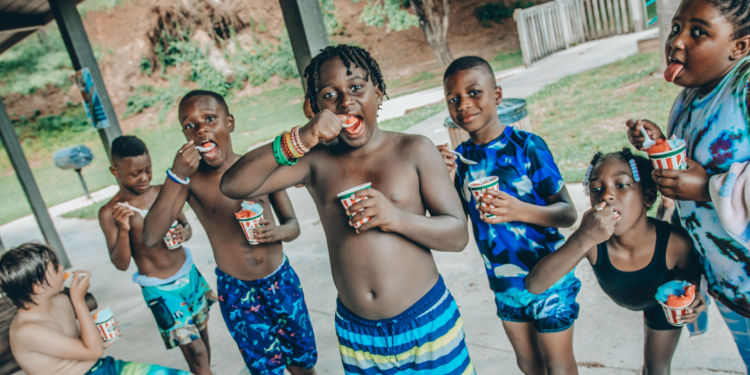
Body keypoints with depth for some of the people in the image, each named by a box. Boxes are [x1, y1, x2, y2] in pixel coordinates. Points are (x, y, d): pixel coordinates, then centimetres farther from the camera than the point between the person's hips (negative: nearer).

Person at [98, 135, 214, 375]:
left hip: (190, 275, 4)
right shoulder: (110, 213, -13)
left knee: (202, 336, 17)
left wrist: (184, 233, -14)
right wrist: (123, 229, -29)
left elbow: (185, 225, 10)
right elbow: (121, 264, -12)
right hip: (159, 290, -4)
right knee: (194, 350, -4)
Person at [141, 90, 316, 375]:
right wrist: (176, 176, -29)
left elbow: (292, 223, 4)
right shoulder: (190, 179, -9)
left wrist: (279, 232, -20)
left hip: (282, 280, 2)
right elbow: (151, 237, -21)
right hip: (236, 293, -1)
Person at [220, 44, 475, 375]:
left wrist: (396, 218, -23)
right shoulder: (317, 161, 0)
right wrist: (298, 141, -20)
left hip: (427, 323, -1)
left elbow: (458, 234, -6)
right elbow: (232, 185, -9)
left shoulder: (413, 150, -4)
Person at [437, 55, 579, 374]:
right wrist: (447, 180, -18)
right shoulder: (460, 156, -3)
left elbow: (567, 213, -16)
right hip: (503, 284, 5)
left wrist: (520, 210, -34)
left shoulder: (527, 146, -17)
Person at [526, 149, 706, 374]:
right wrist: (582, 240, -64)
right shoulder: (591, 242, -41)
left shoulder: (674, 243, -40)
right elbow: (534, 285, -52)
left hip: (663, 301, 0)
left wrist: (694, 301, -38)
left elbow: (691, 276, -14)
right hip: (621, 299, 0)